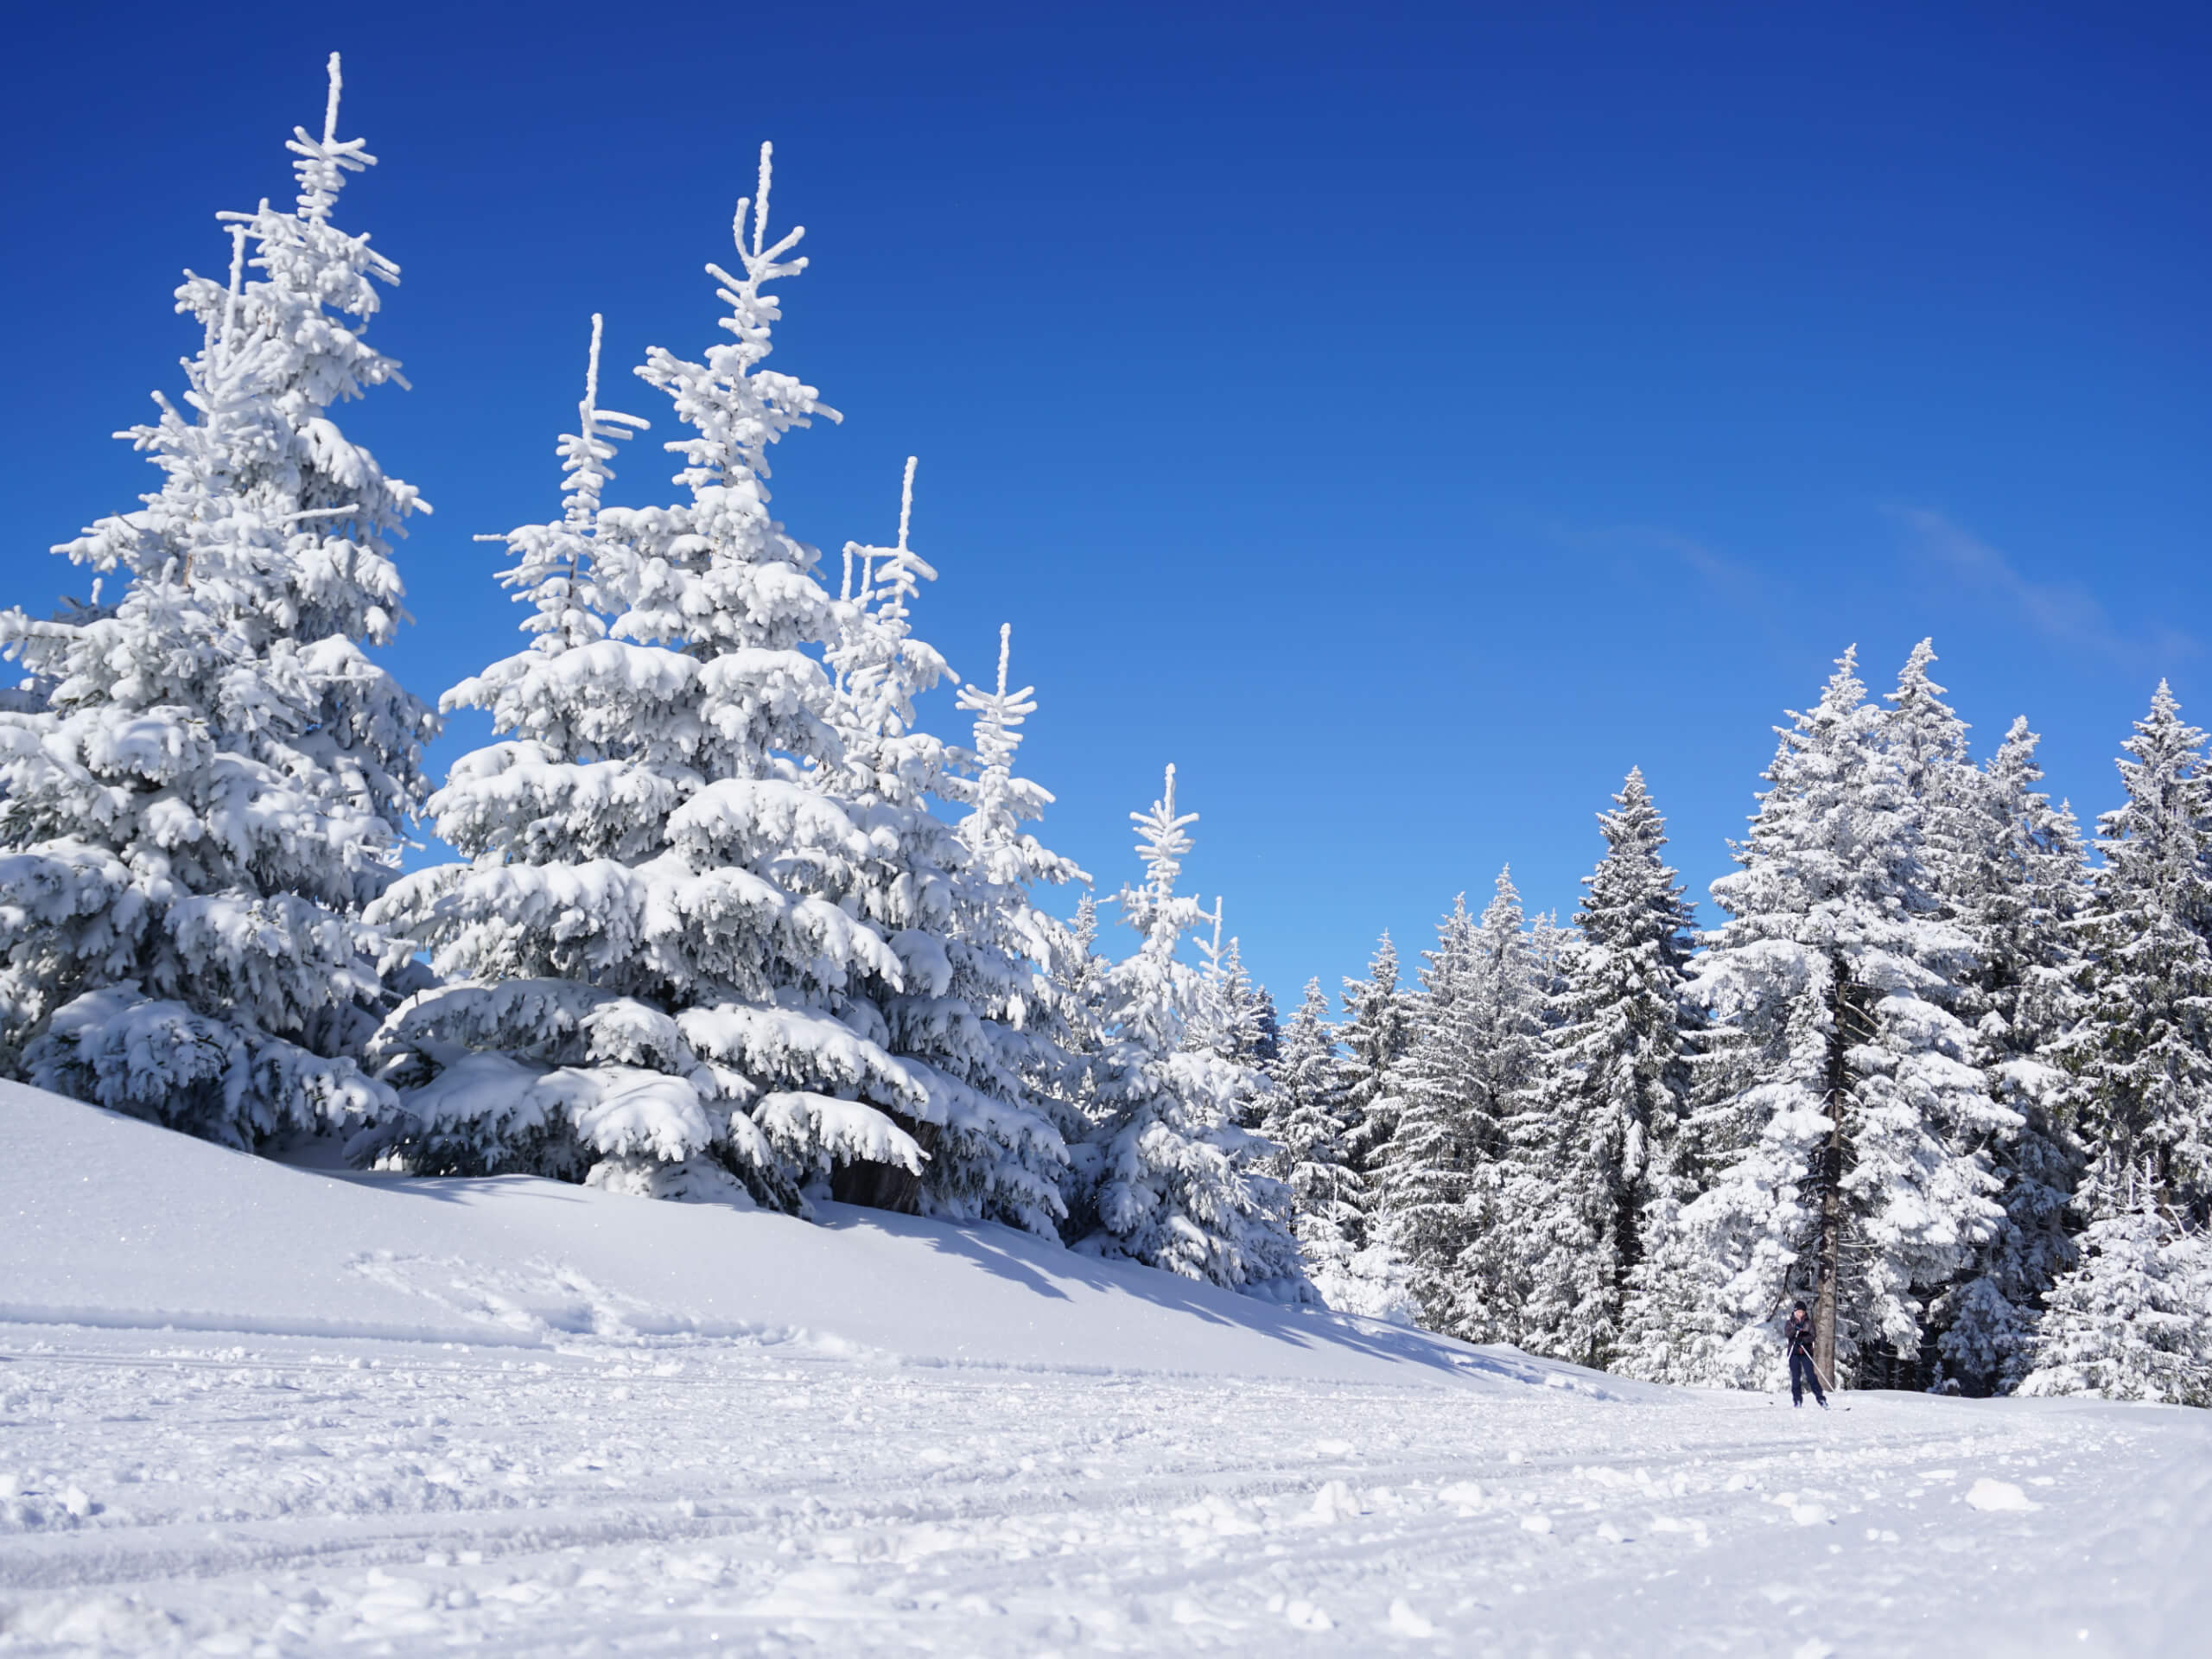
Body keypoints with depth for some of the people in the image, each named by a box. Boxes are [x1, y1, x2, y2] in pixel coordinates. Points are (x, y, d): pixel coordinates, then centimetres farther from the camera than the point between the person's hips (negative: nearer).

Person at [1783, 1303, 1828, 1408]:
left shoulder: (1808, 1322, 7)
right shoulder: (1790, 1323, 8)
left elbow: (1812, 1336, -4)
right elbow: (1786, 1334, -8)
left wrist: (1803, 1340, -21)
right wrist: (1795, 1329, -26)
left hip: (1806, 1352, -1)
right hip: (1794, 1352, 1)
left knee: (1811, 1375, -9)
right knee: (1795, 1376, 0)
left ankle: (1821, 1399, -7)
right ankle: (1797, 1400, 6)